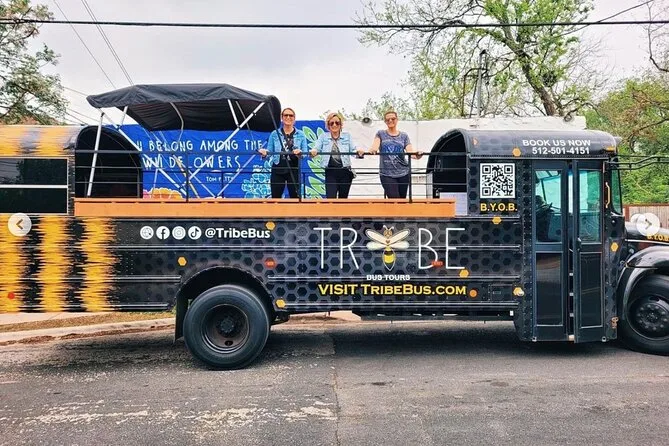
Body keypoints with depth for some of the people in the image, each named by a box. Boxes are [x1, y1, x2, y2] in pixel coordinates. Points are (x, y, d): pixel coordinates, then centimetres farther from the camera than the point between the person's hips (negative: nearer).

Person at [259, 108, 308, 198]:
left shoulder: (300, 134, 6)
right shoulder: (274, 134, 7)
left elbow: (305, 153, 2)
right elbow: (269, 151, 4)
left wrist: (300, 153, -20)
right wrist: (264, 153, -19)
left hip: (294, 170, 0)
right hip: (278, 170, 0)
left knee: (295, 197, 3)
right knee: (275, 198, 2)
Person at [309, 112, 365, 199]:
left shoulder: (347, 136, 9)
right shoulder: (323, 137, 9)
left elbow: (353, 150, 0)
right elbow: (316, 148, -2)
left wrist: (359, 151, -24)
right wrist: (313, 151, -27)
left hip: (345, 172, 1)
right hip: (330, 173, -1)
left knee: (343, 199, 8)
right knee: (330, 198, -11)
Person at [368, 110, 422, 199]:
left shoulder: (404, 136, 9)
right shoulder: (380, 134, 7)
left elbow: (410, 151, -4)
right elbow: (375, 145, -10)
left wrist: (416, 155, -27)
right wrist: (373, 150, -34)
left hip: (403, 173, 2)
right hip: (386, 174, -2)